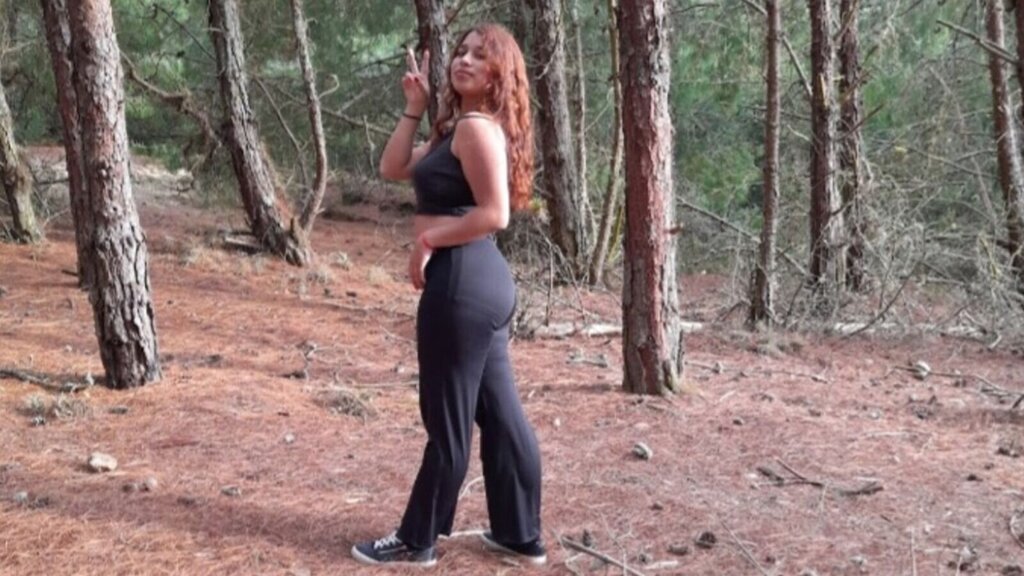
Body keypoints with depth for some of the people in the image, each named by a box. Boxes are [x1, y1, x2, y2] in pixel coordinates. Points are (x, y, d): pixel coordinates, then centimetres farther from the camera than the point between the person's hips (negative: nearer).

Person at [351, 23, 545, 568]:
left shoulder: (477, 127, -13)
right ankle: (520, 535, 23)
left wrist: (426, 241, -13)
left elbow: (494, 213, -22)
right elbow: (393, 167, 19)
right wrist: (414, 108, 12)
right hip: (483, 280, 10)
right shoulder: (456, 129, 18)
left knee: (448, 419, 2)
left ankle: (417, 540, 16)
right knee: (498, 412, 14)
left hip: (462, 282, -10)